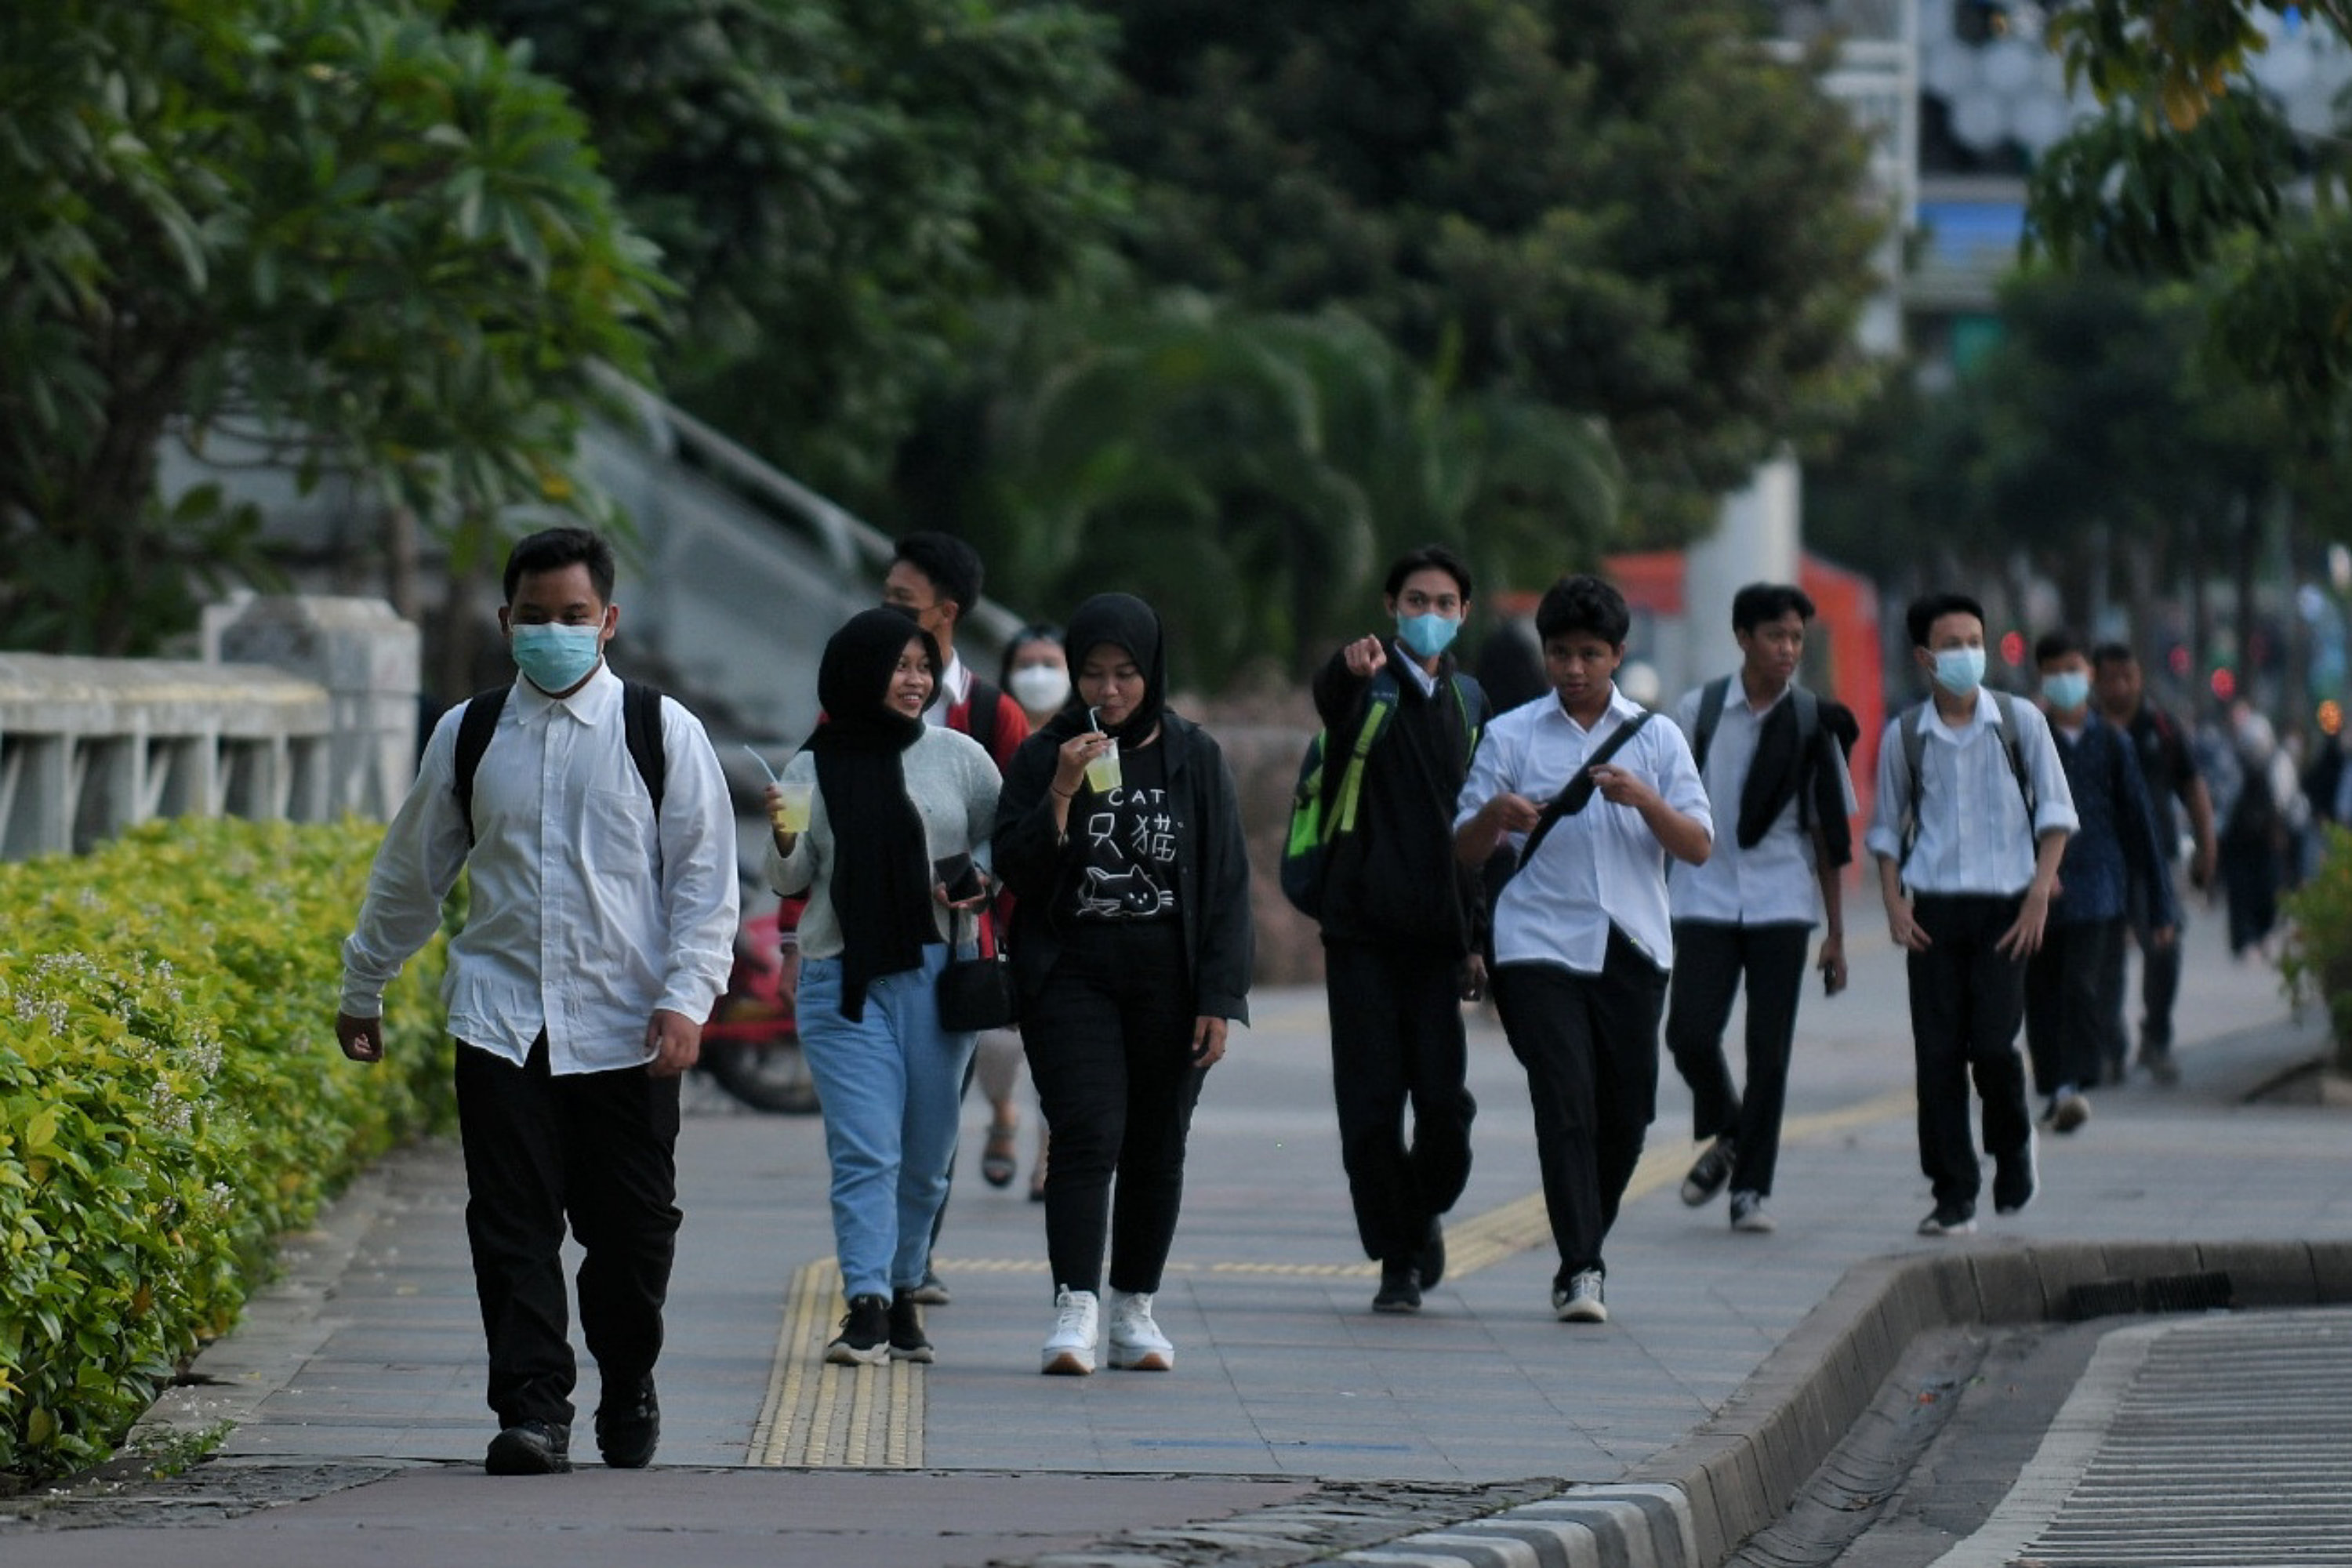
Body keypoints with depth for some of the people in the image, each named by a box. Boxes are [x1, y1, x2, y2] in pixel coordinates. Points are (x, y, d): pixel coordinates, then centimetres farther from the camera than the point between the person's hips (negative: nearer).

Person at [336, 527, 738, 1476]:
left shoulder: (662, 733, 2)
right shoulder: (466, 737, 8)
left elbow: (704, 874, 1)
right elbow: (410, 871, 20)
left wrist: (686, 997, -11)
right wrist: (362, 989, 26)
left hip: (627, 1029, -1)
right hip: (500, 1020, 1)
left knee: (630, 1222, 4)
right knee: (512, 1219, -8)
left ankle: (627, 1394, 25)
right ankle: (533, 1407, -9)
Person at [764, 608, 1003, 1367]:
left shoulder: (959, 758, 5)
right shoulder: (811, 770, 5)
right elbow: (791, 883, 9)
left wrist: (984, 885, -6)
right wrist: (784, 840, -11)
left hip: (937, 975, 1)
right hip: (842, 982, -1)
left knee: (925, 1156, 8)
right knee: (864, 1152, -11)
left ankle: (903, 1291, 22)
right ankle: (866, 1306, -16)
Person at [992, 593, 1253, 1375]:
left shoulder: (1196, 759, 4)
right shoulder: (1044, 756, 3)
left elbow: (1227, 883, 3)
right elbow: (1017, 871, -3)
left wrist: (1219, 998, -3)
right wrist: (1062, 793, -16)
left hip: (1168, 980, 2)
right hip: (1071, 975, -1)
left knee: (1156, 1149, 6)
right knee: (1087, 1135, -15)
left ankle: (1134, 1310, 17)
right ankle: (1075, 1309, -20)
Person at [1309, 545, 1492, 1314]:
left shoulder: (1468, 702, 15)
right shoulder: (1366, 686, 0)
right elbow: (1328, 696, -27)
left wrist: (1478, 935, 13)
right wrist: (1350, 668, -52)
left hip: (1439, 931, 3)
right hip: (1364, 925, -3)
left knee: (1445, 1101, -4)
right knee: (1370, 1105, -3)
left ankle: (1426, 1211, 24)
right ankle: (1397, 1257, 8)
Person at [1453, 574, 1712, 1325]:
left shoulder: (1655, 738, 10)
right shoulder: (1509, 736, 7)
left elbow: (1698, 847, 4)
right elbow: (1464, 852, 7)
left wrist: (1646, 800, -15)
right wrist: (1494, 815, -15)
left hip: (1631, 951, 2)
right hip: (1539, 947, -2)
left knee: (1625, 1115, 5)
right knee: (1566, 1107, -14)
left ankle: (1584, 1253, 24)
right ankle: (1579, 1271, -16)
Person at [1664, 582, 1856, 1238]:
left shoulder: (1813, 720, 2)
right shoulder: (1697, 710, 1)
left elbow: (1829, 832, 7)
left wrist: (1836, 933, 6)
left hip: (1781, 904, 0)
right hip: (1706, 895, 0)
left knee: (1769, 1049, -2)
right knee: (1690, 1033, -10)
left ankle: (1752, 1186, 8)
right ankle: (1725, 1134, 19)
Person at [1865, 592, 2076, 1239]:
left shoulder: (2019, 721, 3)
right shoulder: (1904, 736, 6)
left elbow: (2055, 811, 5)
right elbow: (1886, 828, 15)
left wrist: (2040, 891, -6)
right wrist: (1894, 903, 2)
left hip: (2004, 906, -1)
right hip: (1932, 907, 1)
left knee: (1992, 1042, -11)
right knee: (1937, 1053, -2)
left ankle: (2012, 1144, 19)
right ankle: (1954, 1193, 5)